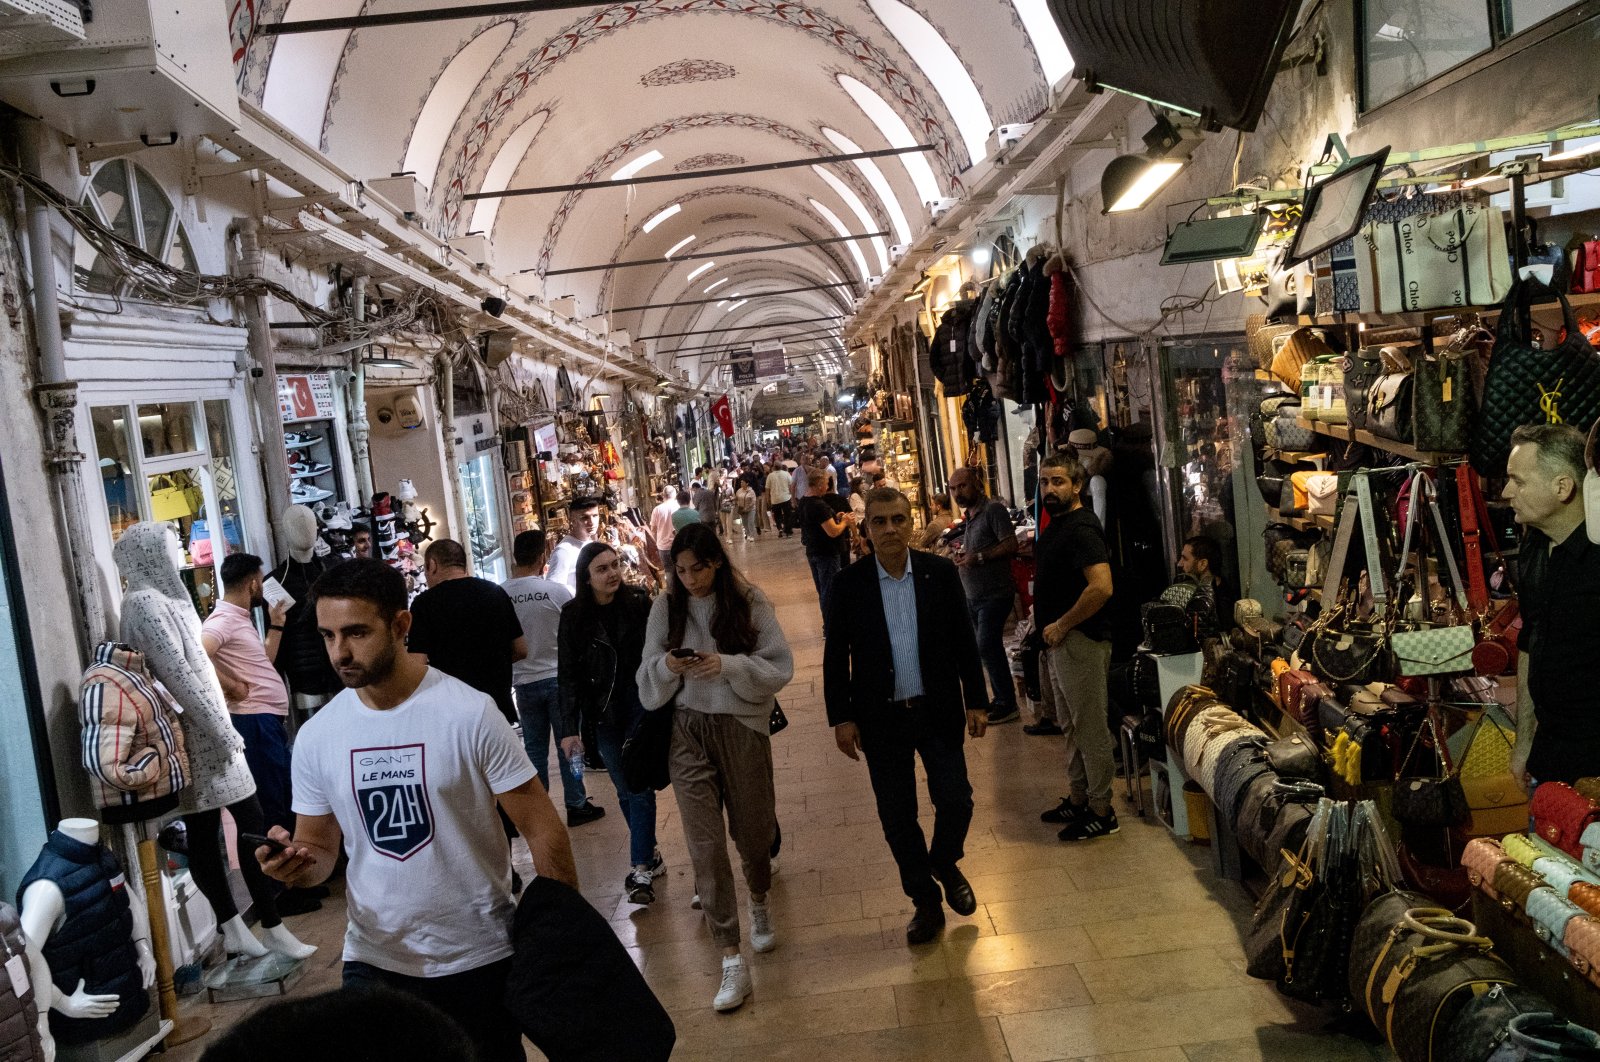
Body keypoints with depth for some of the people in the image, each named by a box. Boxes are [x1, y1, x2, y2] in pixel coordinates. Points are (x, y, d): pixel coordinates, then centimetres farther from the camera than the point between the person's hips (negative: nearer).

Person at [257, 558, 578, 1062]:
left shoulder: (470, 712, -16)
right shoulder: (315, 736, -3)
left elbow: (542, 829, -12)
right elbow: (319, 850, 6)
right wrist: (296, 863, -18)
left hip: (479, 957, -3)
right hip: (374, 959, 3)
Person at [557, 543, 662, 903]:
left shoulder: (639, 602, -6)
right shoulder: (573, 616, -4)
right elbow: (569, 675, -2)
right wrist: (569, 728, -6)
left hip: (640, 705, -1)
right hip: (603, 714, 1)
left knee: (639, 786, -4)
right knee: (626, 791, 9)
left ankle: (641, 869, 0)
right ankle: (649, 852, 26)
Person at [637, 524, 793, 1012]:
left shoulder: (750, 603, -7)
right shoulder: (666, 606, -1)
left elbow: (780, 666, -9)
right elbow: (649, 676, 4)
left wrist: (729, 666, -23)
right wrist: (667, 665, -19)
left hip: (742, 728, -1)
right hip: (687, 732, 1)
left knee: (752, 830, 15)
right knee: (705, 845, -2)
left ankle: (760, 904, 49)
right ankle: (732, 962, 5)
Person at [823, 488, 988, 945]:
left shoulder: (941, 573, -4)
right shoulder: (849, 584, -6)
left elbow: (964, 642, 2)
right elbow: (835, 656, -1)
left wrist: (976, 701, 2)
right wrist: (841, 718, -4)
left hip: (939, 711, 0)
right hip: (881, 718, 0)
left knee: (956, 801, 1)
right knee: (897, 817, 7)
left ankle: (946, 865, 34)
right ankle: (925, 902, 26)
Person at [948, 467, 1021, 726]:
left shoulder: (993, 509, -12)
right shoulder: (968, 516, 15)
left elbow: (1011, 546, -20)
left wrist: (978, 557, -24)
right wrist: (963, 552, 8)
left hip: (994, 595, -9)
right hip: (973, 596, 9)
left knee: (987, 647, -11)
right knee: (990, 648, 12)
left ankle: (1006, 704, -2)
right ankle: (1001, 699, 21)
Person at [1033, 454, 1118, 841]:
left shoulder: (1081, 529, -18)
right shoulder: (1057, 523, 12)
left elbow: (1101, 587, -30)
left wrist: (1061, 625, -20)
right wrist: (1049, 627, 13)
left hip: (1080, 640, -10)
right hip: (1059, 641, 10)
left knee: (1090, 728, -1)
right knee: (1071, 725, 19)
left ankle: (1101, 812, 9)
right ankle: (1078, 799, 31)